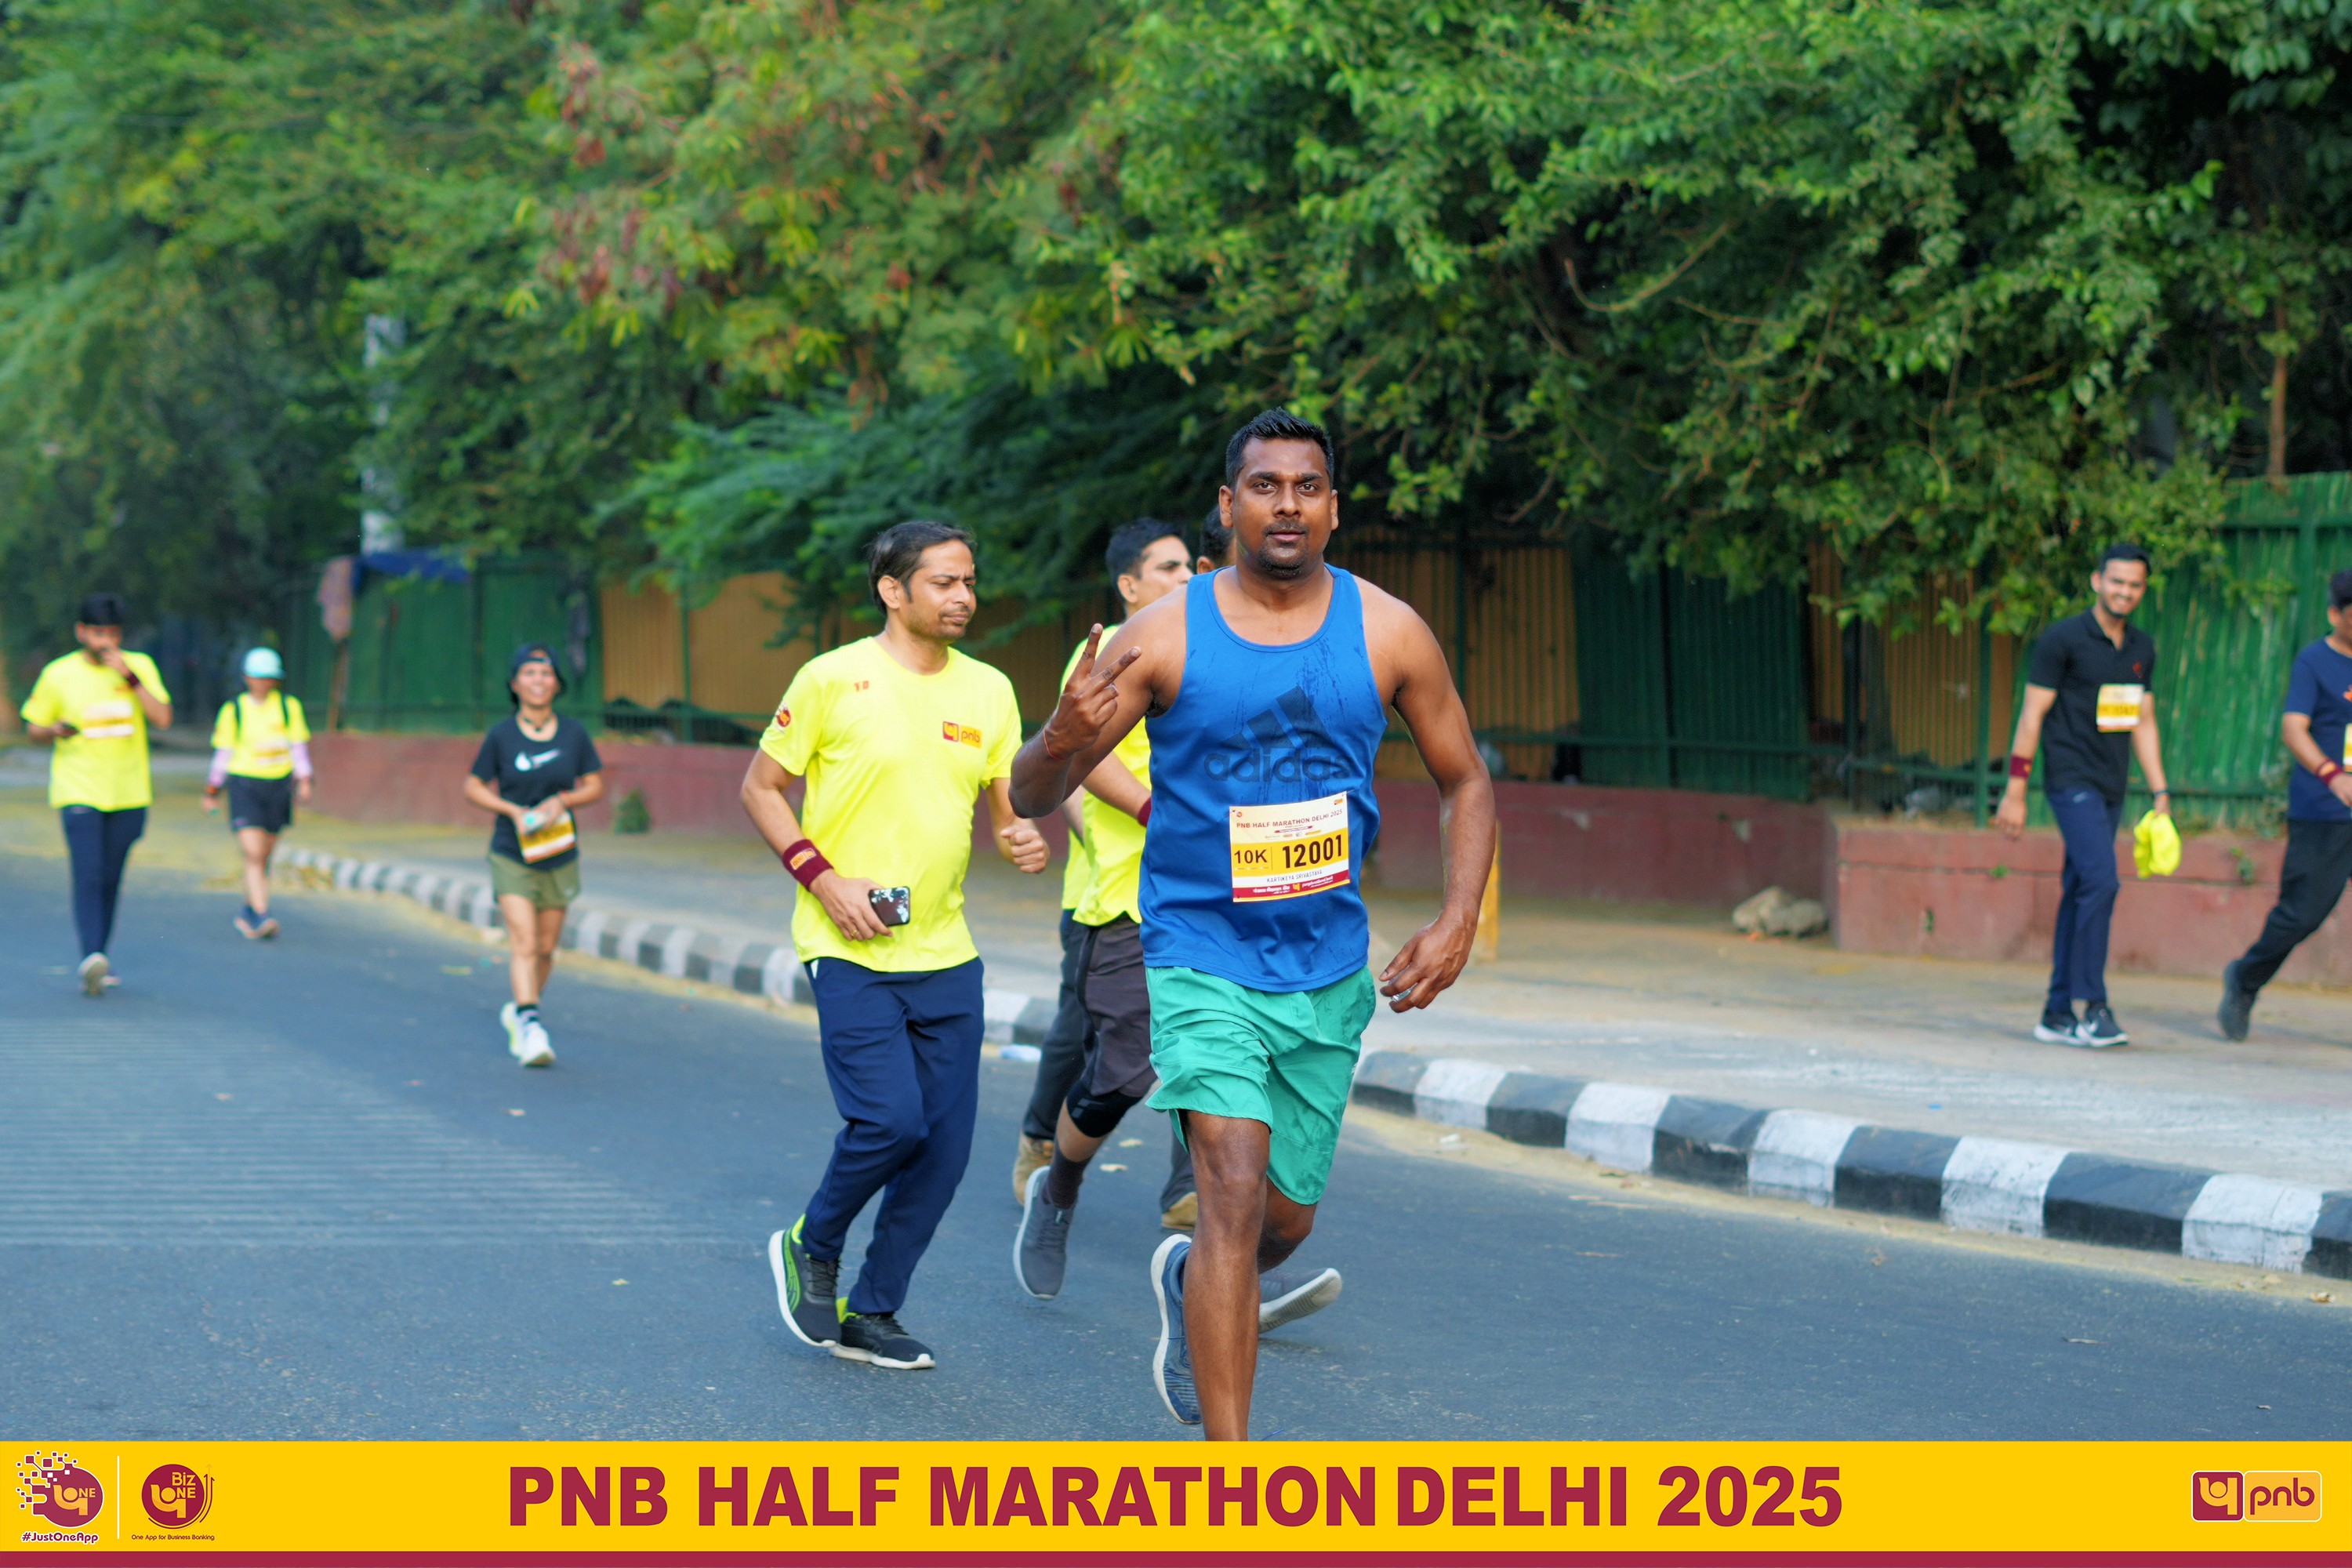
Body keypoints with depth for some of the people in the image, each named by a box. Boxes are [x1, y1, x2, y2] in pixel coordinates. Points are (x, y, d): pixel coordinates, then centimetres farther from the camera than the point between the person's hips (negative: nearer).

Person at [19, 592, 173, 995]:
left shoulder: (140, 667, 3)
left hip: (129, 793, 2)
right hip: (79, 791, -2)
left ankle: (100, 957, 23)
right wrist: (56, 730, -15)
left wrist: (130, 678, -17)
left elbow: (163, 720, -7)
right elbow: (34, 729, 8)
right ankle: (92, 959, -27)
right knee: (88, 876, -17)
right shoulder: (58, 674, 0)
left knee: (111, 880, 9)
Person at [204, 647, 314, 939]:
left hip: (278, 785, 3)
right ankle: (261, 915, -21)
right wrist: (212, 791, 11)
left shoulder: (289, 707, 7)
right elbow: (223, 752, 8)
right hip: (244, 784, -3)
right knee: (254, 853, -15)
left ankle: (248, 913, 25)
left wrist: (304, 781, -2)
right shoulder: (233, 710, 2)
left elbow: (299, 747, 10)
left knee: (264, 857, 9)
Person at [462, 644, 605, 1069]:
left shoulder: (574, 734, 0)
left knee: (546, 948, 10)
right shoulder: (501, 736, -5)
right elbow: (473, 788, 2)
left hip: (559, 856, 3)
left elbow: (595, 787, 6)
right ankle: (531, 1026, -23)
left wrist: (562, 801, -14)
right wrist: (513, 811, -13)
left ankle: (517, 1012, 33)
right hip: (511, 855, -3)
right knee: (523, 942, -17)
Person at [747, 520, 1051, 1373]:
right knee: (890, 1120, -17)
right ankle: (812, 1247, 12)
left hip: (945, 951, 5)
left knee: (944, 1144, 2)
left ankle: (872, 1314, 17)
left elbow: (1009, 804, 16)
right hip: (850, 951, -5)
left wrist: (1029, 839, -8)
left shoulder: (989, 690, 8)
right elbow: (761, 786, 1)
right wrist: (823, 878, -11)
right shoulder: (833, 679, -6)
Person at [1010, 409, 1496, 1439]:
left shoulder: (1386, 633, -2)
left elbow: (1464, 782, 10)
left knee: (1289, 1219, 15)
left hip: (1330, 970, 4)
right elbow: (1032, 796, -5)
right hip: (1201, 958, -4)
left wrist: (1458, 921, -5)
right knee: (1237, 1197, -20)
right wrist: (1062, 739, -29)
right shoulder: (1164, 637, -8)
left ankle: (1189, 1283, 52)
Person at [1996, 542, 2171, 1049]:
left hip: (2112, 790, 7)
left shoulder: (2142, 648, 13)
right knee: (2100, 881, -19)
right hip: (2072, 782, -7)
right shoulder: (2063, 640, -7)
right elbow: (2032, 714, -6)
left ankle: (2058, 1014, 11)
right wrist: (2014, 792, -8)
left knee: (2079, 894, 8)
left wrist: (2161, 793, 15)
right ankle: (2093, 1005, -16)